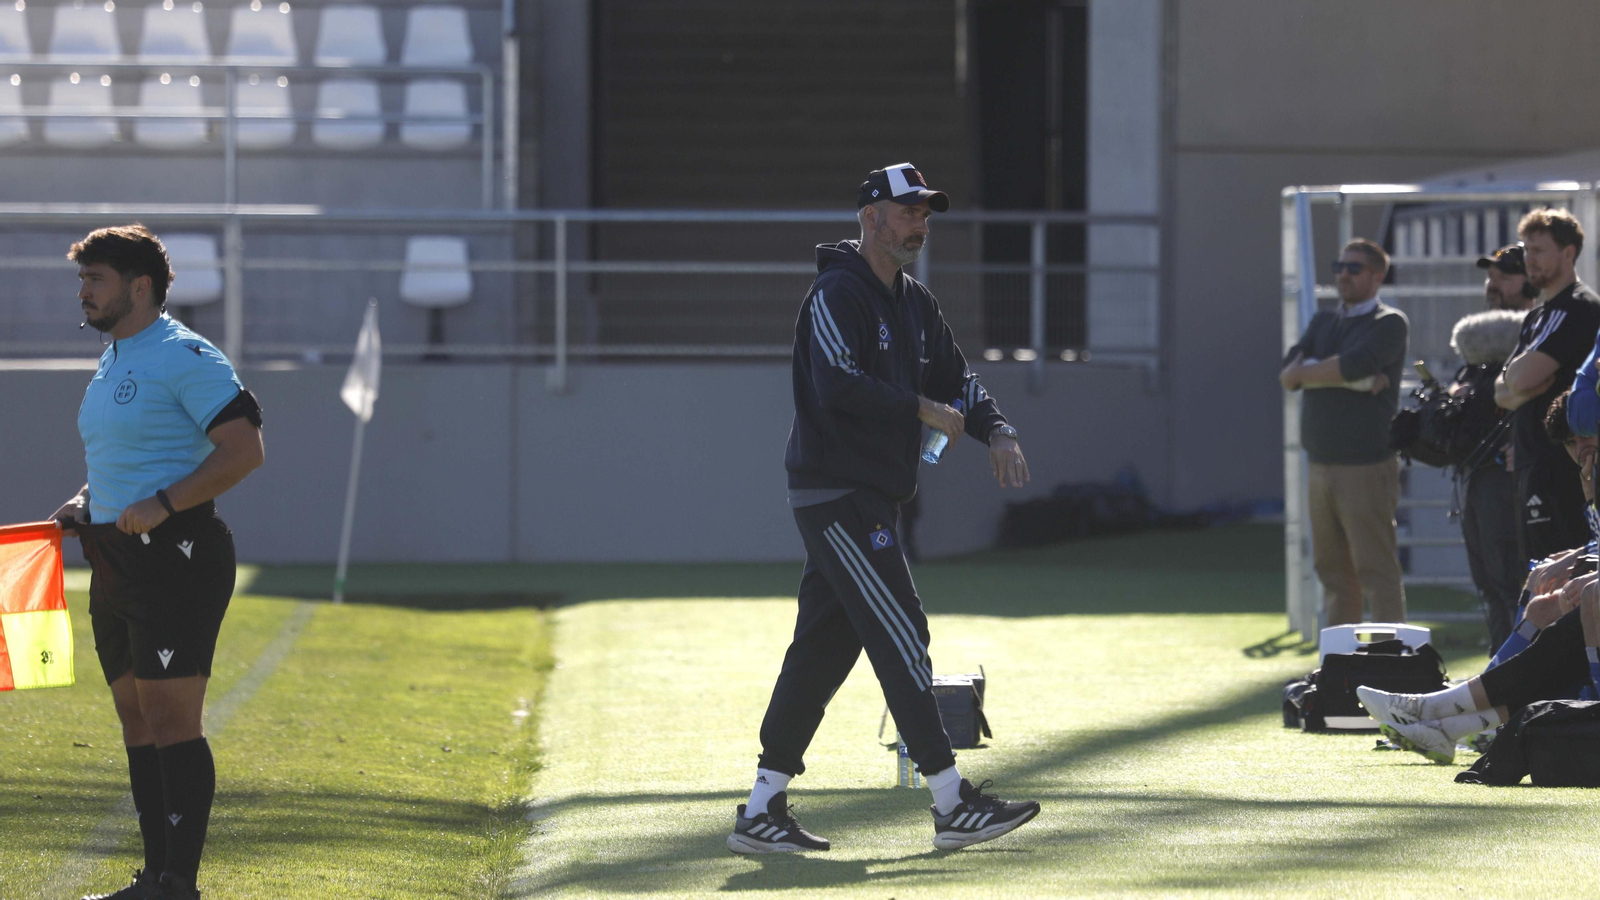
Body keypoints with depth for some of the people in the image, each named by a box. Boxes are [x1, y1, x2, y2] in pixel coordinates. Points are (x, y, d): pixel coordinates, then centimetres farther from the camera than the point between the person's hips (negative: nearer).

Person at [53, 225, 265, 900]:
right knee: (137, 723, 10)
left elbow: (244, 451, -17)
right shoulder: (111, 363, 18)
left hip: (175, 557, -10)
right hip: (117, 562, 10)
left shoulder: (187, 357, -11)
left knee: (171, 722, -11)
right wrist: (86, 504, 11)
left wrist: (161, 504, -23)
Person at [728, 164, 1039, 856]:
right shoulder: (837, 295, -12)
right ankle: (952, 805, -10)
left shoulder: (914, 305, 18)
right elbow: (839, 384, -26)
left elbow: (955, 378, 17)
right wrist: (922, 409, -19)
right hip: (835, 493, -10)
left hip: (871, 499, 10)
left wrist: (996, 430, -2)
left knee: (825, 646, 9)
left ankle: (762, 811, 12)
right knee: (899, 637, -10)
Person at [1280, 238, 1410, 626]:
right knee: (1333, 570, 7)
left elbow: (1354, 363, -19)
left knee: (1376, 571, -9)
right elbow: (1288, 373, 1)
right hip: (1322, 464, 7)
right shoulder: (1323, 322, 18)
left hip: (1367, 466, -6)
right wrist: (1357, 379, -11)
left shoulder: (1390, 323, -1)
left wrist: (1303, 371, -2)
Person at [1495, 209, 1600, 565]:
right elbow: (1504, 392, 17)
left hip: (1559, 465, -10)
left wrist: (1514, 376, 2)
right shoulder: (1538, 314, 21)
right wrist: (1516, 390, -5)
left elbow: (1523, 377, -20)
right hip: (1535, 463, 10)